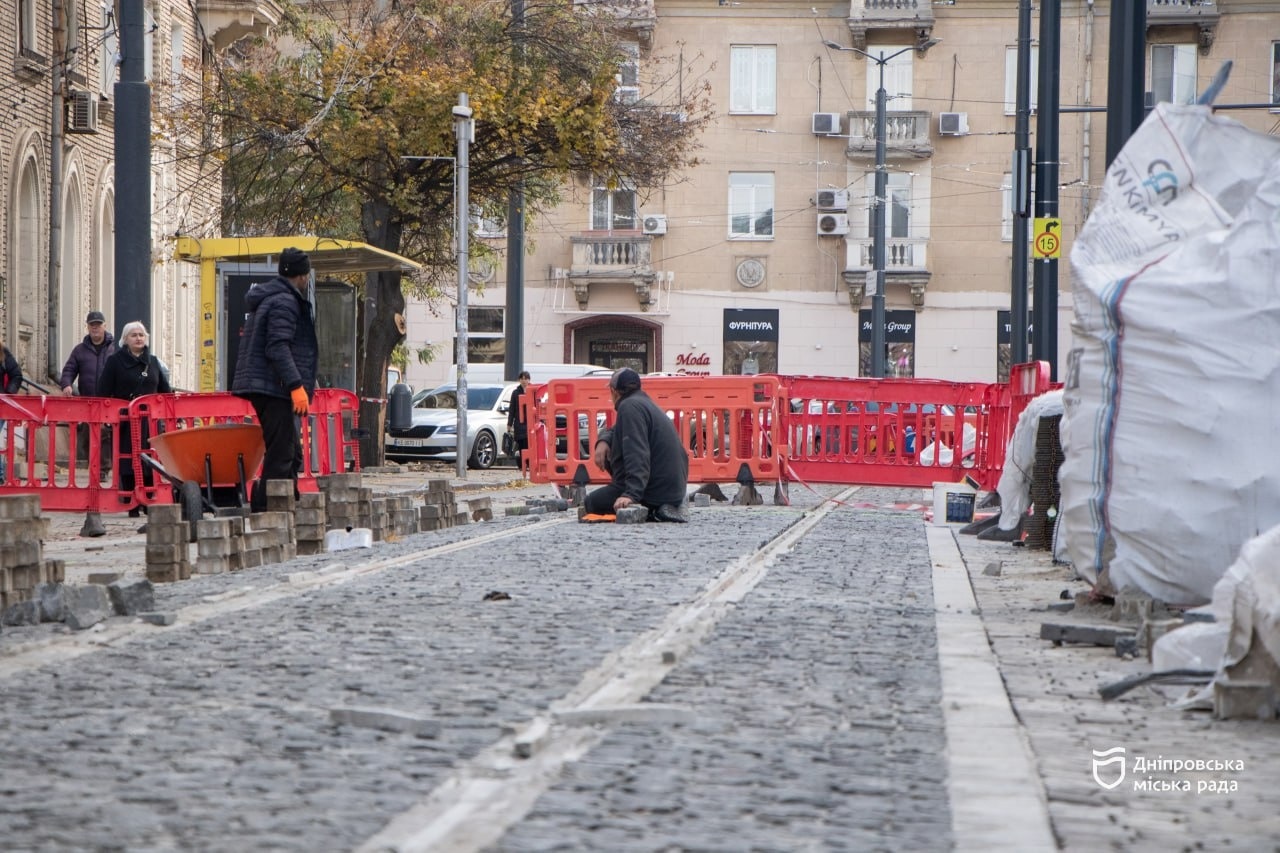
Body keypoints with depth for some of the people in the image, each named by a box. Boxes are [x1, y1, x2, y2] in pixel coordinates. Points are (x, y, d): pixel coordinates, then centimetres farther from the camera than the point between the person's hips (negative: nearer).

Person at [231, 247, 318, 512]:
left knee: (292, 451, 15)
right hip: (274, 387, -11)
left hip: (260, 386, 11)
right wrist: (296, 385, -26)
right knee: (281, 454, -11)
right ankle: (265, 508, -13)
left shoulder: (266, 298, 21)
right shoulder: (284, 302, -11)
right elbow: (278, 348, -21)